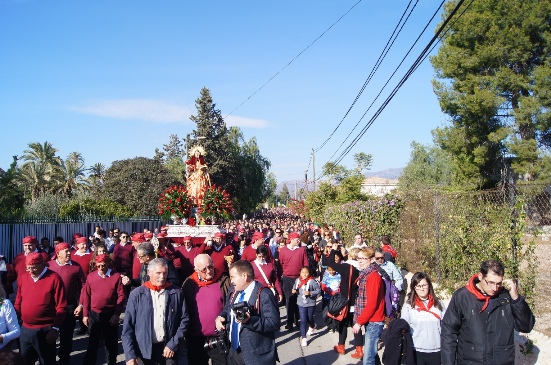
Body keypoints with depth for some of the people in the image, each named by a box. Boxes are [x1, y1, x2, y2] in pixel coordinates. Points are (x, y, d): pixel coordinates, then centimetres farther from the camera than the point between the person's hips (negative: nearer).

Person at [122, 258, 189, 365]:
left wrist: (173, 344, -6)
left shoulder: (176, 293, -2)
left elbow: (184, 320, 1)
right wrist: (130, 355, -10)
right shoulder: (137, 294, -4)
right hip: (144, 350, 0)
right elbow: (128, 326, -4)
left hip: (169, 348, 0)